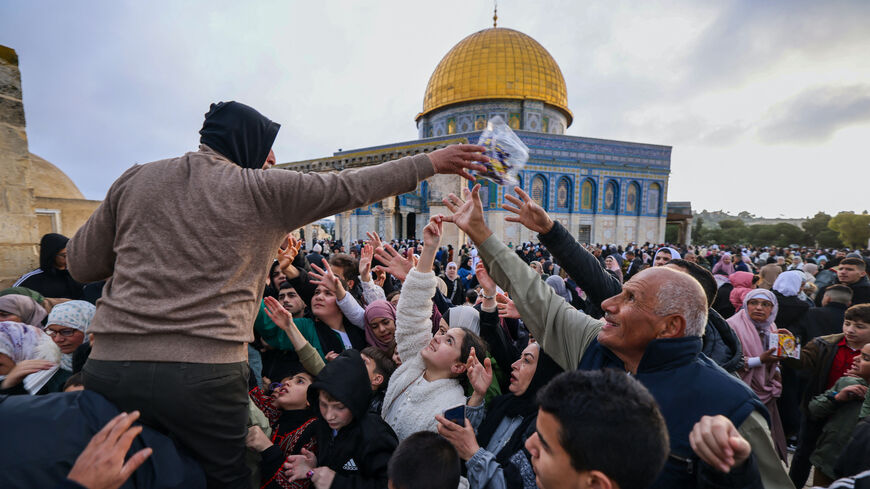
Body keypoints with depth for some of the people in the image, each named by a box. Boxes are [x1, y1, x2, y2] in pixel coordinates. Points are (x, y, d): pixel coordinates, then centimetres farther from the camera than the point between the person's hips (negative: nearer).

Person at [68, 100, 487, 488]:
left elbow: (80, 265, 14)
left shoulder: (134, 180, 10)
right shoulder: (263, 190, -3)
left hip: (111, 363, 5)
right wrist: (432, 162, 10)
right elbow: (352, 187, 1)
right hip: (205, 374, -4)